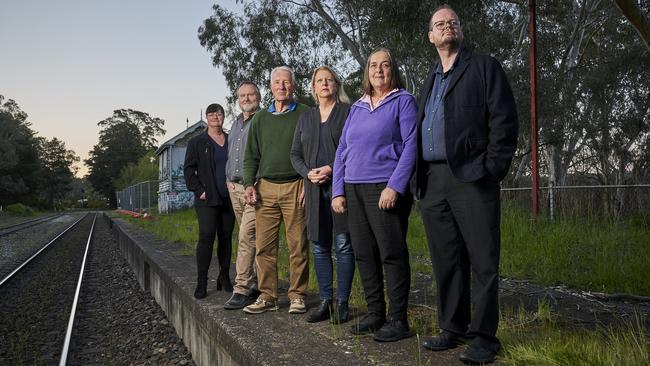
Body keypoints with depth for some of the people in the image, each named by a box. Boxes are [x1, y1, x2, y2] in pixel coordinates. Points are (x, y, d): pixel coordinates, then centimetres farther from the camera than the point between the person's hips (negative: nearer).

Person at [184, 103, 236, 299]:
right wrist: (199, 191, -8)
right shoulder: (196, 142, 5)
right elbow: (189, 169, 2)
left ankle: (224, 278, 16)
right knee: (206, 236, -12)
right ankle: (201, 282, -7)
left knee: (226, 237, 7)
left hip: (229, 198, 4)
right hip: (207, 200, -3)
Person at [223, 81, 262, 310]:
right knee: (253, 237, 13)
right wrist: (229, 179, 17)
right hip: (234, 188, 8)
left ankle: (242, 290, -10)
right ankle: (259, 282, 22)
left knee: (246, 237, -13)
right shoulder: (235, 124, 20)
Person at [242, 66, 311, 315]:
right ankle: (267, 296, 12)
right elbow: (251, 156, 17)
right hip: (265, 188, 4)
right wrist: (249, 184, 3)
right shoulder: (260, 119, 16)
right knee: (264, 245, 3)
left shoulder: (305, 114, 4)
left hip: (295, 187, -3)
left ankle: (297, 296, 10)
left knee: (297, 245, -1)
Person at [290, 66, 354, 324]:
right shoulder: (305, 118, 18)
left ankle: (342, 302, 5)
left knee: (343, 245, -3)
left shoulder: (348, 112, 3)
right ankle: (325, 301, 15)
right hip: (314, 189, 5)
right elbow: (295, 154, 16)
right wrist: (308, 173, -3)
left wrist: (332, 169, -14)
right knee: (319, 247, 6)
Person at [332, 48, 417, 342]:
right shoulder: (356, 108, 18)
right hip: (354, 190, 6)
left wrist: (395, 186, -17)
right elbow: (342, 151, 17)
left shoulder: (403, 101, 2)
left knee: (392, 254, -5)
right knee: (364, 254, 8)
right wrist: (338, 191, 8)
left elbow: (411, 145, -8)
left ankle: (398, 320, 5)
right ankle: (375, 313, 20)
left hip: (386, 189, -6)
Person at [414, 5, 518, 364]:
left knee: (482, 261, -2)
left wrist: (492, 169, -13)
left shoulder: (485, 68, 6)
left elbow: (504, 120, -4)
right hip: (432, 182, 6)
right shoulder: (429, 83, 23)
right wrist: (419, 177, 10)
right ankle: (453, 328, 21)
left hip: (471, 179, -5)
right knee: (446, 261, 10)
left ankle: (484, 337, 7)